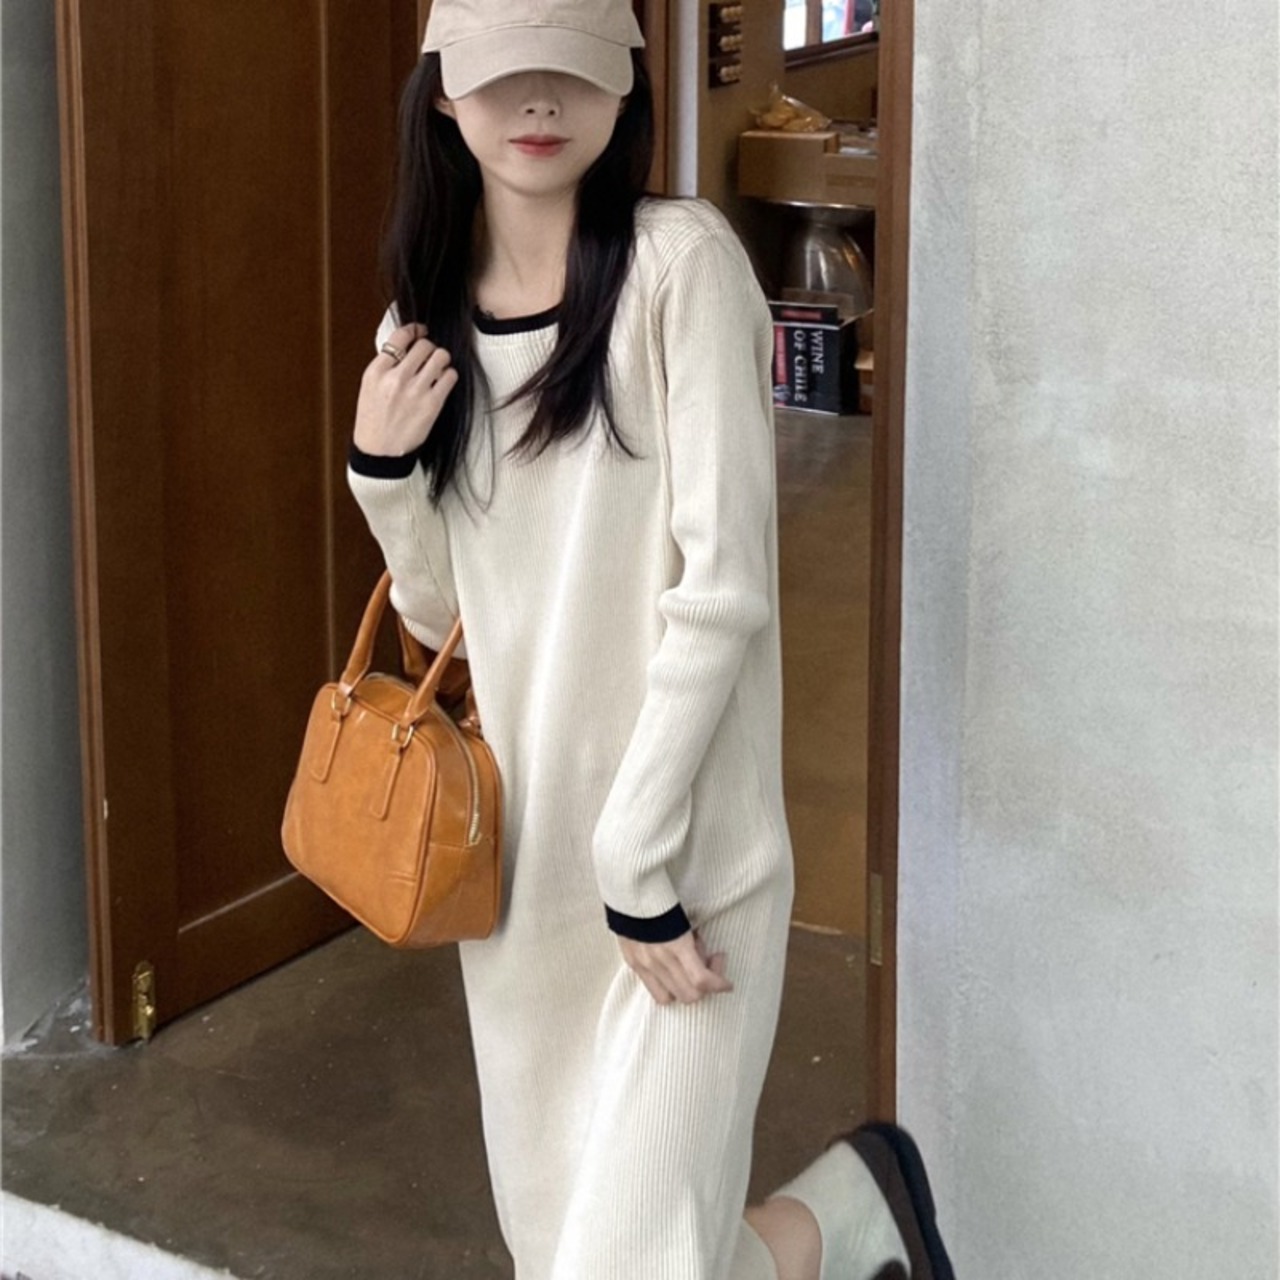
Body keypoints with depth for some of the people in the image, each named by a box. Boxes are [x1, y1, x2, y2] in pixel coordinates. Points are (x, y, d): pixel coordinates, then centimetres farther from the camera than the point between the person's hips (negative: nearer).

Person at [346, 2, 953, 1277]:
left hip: (685, 869, -6)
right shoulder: (426, 324, 7)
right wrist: (382, 469, -4)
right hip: (517, 858, 6)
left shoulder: (681, 262, -10)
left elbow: (721, 590, -15)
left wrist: (636, 859, -16)